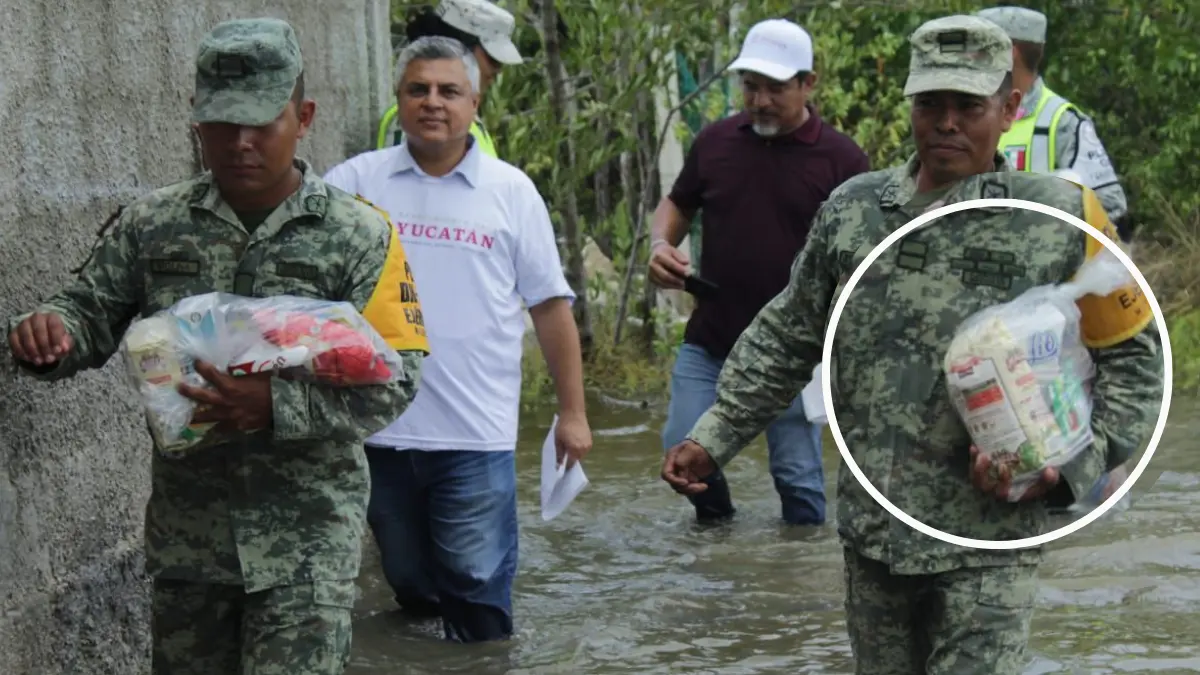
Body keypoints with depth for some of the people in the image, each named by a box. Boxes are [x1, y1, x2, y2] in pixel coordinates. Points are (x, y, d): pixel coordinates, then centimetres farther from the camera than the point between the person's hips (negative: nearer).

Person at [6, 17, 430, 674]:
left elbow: (393, 378, -11)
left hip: (305, 539, -3)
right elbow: (92, 314, 9)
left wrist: (276, 405, -27)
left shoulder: (358, 237, -5)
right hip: (186, 527, 3)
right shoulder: (151, 223, 3)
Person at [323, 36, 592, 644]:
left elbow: (551, 306, 5)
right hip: (380, 429, 2)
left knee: (478, 589, -1)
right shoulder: (356, 182, 2)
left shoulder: (510, 190, 2)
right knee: (409, 583, 15)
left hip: (477, 435, -1)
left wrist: (573, 413, 4)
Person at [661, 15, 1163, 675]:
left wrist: (1064, 464, -12)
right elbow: (785, 340, 14)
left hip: (985, 542, -4)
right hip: (871, 528, 4)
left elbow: (1132, 358, 0)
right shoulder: (851, 209, 5)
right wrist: (711, 438, 9)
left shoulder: (1062, 221, -6)